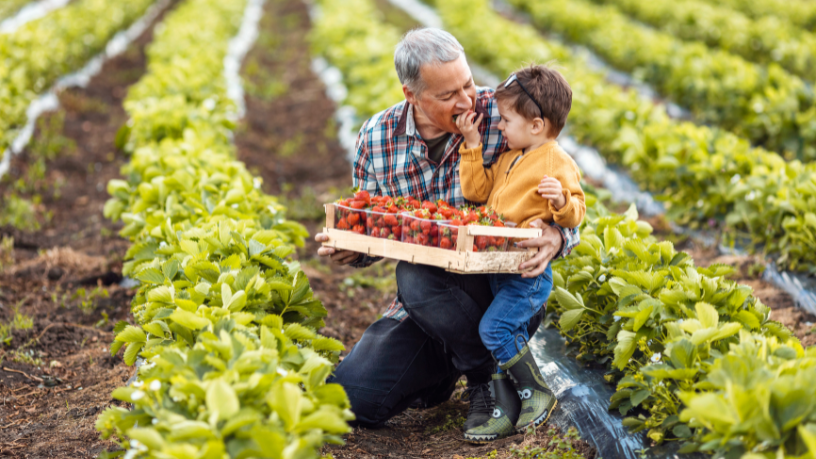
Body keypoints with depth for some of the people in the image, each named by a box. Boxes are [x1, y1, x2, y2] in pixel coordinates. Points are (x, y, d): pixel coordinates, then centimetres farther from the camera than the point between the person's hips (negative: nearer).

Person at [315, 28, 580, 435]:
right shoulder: (376, 137, -2)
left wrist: (556, 237, -32)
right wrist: (351, 250, -13)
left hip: (504, 293, -4)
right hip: (420, 309, 4)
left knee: (416, 277, -35)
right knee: (349, 399, -10)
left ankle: (492, 377, -9)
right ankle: (442, 371, 20)